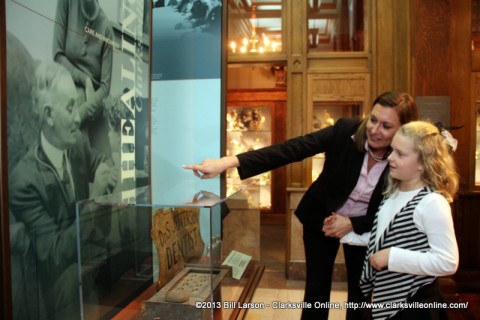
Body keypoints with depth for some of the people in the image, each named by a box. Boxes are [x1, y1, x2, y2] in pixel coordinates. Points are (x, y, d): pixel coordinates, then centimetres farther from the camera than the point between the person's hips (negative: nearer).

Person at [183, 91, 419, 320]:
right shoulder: (346, 130, -25)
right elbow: (290, 149, -35)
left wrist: (351, 224, -24)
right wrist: (229, 161, -45)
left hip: (364, 228, 1)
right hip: (321, 219, 0)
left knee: (360, 292, 18)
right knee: (316, 290, 11)